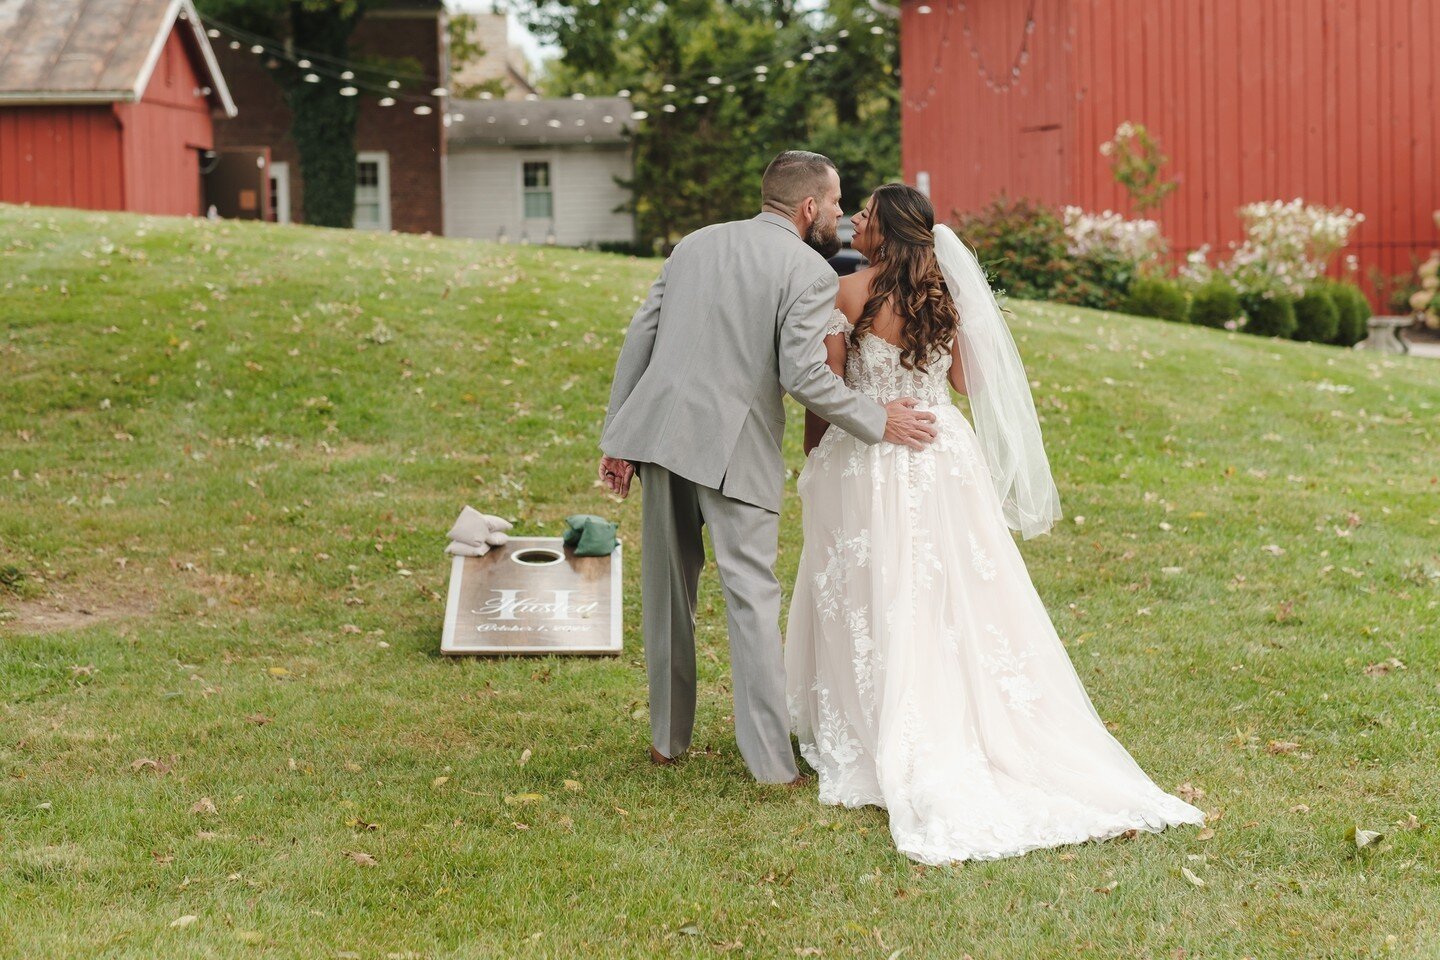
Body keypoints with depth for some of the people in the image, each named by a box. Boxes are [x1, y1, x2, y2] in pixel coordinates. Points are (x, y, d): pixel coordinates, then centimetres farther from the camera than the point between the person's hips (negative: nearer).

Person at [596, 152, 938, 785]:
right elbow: (802, 375, -13)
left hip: (660, 430, 5)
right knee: (752, 597, -2)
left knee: (667, 590, 16)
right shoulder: (810, 272, -3)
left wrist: (615, 436, 15)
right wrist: (879, 423, -2)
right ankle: (771, 763, -2)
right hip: (735, 448, -5)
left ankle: (668, 738, 27)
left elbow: (640, 338, 11)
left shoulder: (695, 243, 15)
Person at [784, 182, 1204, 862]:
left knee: (877, 606, 4)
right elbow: (963, 379, 11)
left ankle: (863, 740, 10)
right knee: (959, 602, 9)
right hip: (945, 460, 4)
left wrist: (812, 458, 7)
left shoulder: (847, 293, -11)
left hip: (869, 464, -4)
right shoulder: (943, 292, 3)